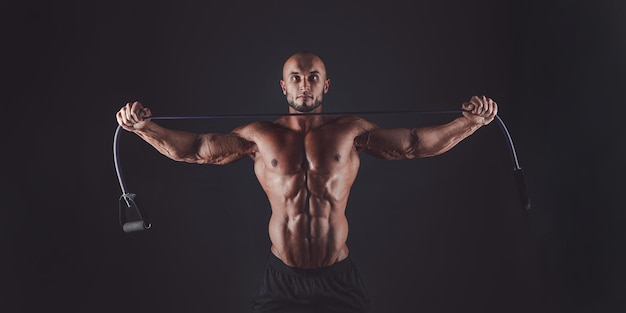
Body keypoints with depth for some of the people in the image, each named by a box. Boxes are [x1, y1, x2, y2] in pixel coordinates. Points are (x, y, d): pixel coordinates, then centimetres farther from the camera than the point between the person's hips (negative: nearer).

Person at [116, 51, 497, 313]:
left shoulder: (351, 132, 1)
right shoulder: (260, 136, 3)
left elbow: (418, 143, -1)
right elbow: (193, 148, 4)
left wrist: (470, 121, -11)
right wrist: (144, 127, -7)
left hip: (338, 277, 0)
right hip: (281, 278, 1)